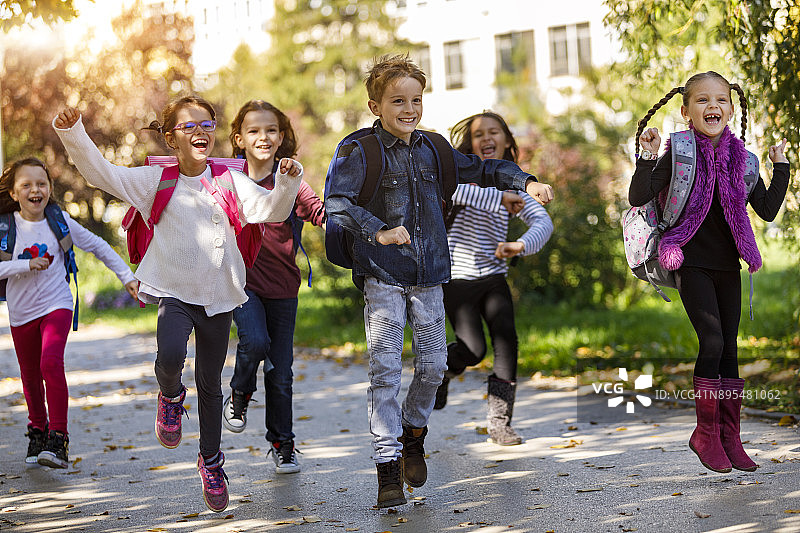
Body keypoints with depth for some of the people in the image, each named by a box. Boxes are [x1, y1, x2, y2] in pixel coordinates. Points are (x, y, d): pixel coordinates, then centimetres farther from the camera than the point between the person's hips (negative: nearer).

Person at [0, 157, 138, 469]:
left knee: (51, 364, -24)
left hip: (56, 305, -2)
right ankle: (38, 429, 40)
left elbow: (97, 247, 6)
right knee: (30, 376, 13)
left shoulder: (60, 221, -3)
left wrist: (127, 277, 5)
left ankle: (58, 440, -24)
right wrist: (27, 265, -23)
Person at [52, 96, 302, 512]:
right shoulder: (155, 181, -2)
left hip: (218, 296, 2)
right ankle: (170, 397, 6)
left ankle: (211, 461, 32)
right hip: (173, 291, -2)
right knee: (170, 356, -31)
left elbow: (270, 210, -1)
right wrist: (72, 134, -21)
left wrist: (286, 184, -21)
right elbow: (101, 173, -7)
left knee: (210, 383, 11)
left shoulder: (230, 181, 3)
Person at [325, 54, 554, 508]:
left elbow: (480, 169, 22)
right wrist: (378, 232, -32)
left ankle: (414, 435, 33)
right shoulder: (361, 151, -7)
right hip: (383, 275, -5)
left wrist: (526, 182, 9)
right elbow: (336, 203, -20)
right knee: (386, 369, -7)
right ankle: (388, 469, -2)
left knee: (434, 363, 7)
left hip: (428, 275, 5)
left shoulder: (429, 149, 9)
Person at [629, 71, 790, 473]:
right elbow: (639, 198, -13)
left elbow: (767, 210, 9)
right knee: (712, 342, -14)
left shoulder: (741, 158, 6)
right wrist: (648, 158, -24)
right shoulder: (679, 153, -7)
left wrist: (781, 167, 6)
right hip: (692, 262, -5)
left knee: (730, 349, 6)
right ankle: (705, 434, 0)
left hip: (728, 265, 5)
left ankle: (730, 437, 14)